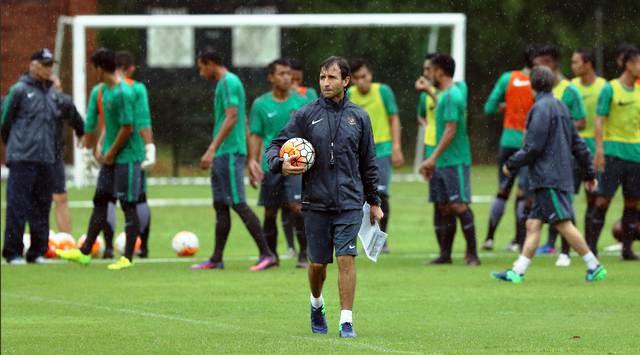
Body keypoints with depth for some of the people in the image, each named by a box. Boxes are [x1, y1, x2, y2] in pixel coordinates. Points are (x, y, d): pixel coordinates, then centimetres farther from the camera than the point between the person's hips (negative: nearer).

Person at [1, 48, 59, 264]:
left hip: (46, 158, 6)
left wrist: (51, 147, 15)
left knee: (42, 207, 8)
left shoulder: (53, 94, 14)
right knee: (18, 205, -6)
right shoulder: (19, 90, -4)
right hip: (22, 159, -6)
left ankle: (37, 251, 14)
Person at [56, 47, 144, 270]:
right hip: (110, 157, 9)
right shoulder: (101, 90, 9)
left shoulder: (123, 93, -20)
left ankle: (128, 257, 1)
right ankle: (85, 252, 16)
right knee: (100, 201, 11)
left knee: (128, 205, -3)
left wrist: (111, 153, -12)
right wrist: (101, 147, 12)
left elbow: (127, 128, -21)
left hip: (126, 157, -9)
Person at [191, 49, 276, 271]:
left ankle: (266, 254, -13)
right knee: (220, 206, 9)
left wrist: (212, 149, -23)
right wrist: (214, 152, 25)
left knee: (238, 203, -12)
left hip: (229, 153, -10)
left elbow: (232, 118, -20)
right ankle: (216, 259, 12)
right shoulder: (223, 83, 19)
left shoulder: (228, 82, -11)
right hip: (223, 155, 10)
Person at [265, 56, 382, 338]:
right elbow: (276, 146, 4)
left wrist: (374, 202, 14)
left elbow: (368, 164, 14)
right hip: (316, 202, 0)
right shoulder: (306, 115, 2)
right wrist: (280, 164, -19)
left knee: (346, 258, -12)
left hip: (349, 201, 0)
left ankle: (346, 320, -9)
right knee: (318, 263, 7)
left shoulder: (359, 117, 7)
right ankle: (317, 304, 36)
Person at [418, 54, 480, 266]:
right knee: (445, 206, 10)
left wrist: (434, 157, -20)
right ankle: (446, 254, 14)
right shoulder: (444, 95, 15)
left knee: (459, 205, -10)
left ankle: (472, 254, -8)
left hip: (455, 161, -10)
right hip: (443, 162, 10)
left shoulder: (452, 96, -14)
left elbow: (450, 130, -20)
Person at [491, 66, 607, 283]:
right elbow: (577, 144, 19)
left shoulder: (541, 108, -11)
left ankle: (595, 267, -8)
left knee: (563, 224, -9)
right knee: (533, 224, 6)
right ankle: (518, 271, 2)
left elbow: (533, 147, -15)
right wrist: (590, 173, 24)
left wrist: (511, 165, -3)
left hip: (549, 177, -9)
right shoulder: (560, 107, 16)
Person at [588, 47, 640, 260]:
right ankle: (591, 245, 0)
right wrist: (599, 150, -14)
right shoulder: (610, 89, -4)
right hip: (614, 152, -5)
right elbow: (599, 120, -7)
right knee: (604, 199, -5)